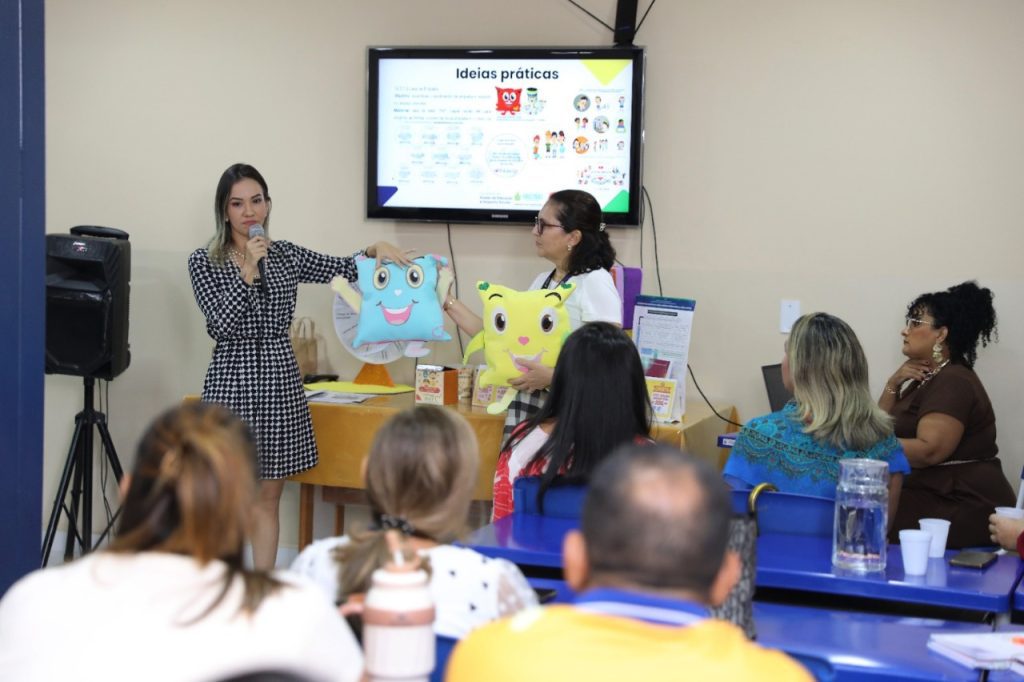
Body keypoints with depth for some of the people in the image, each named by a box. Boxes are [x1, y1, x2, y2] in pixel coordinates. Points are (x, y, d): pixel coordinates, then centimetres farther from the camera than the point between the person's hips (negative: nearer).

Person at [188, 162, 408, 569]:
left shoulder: (285, 255, 9)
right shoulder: (204, 262, -1)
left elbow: (344, 270, 8)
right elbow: (221, 325, -12)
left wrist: (374, 250, -11)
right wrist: (248, 271, -17)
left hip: (279, 382, 3)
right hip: (231, 382, -3)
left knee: (268, 498, 8)